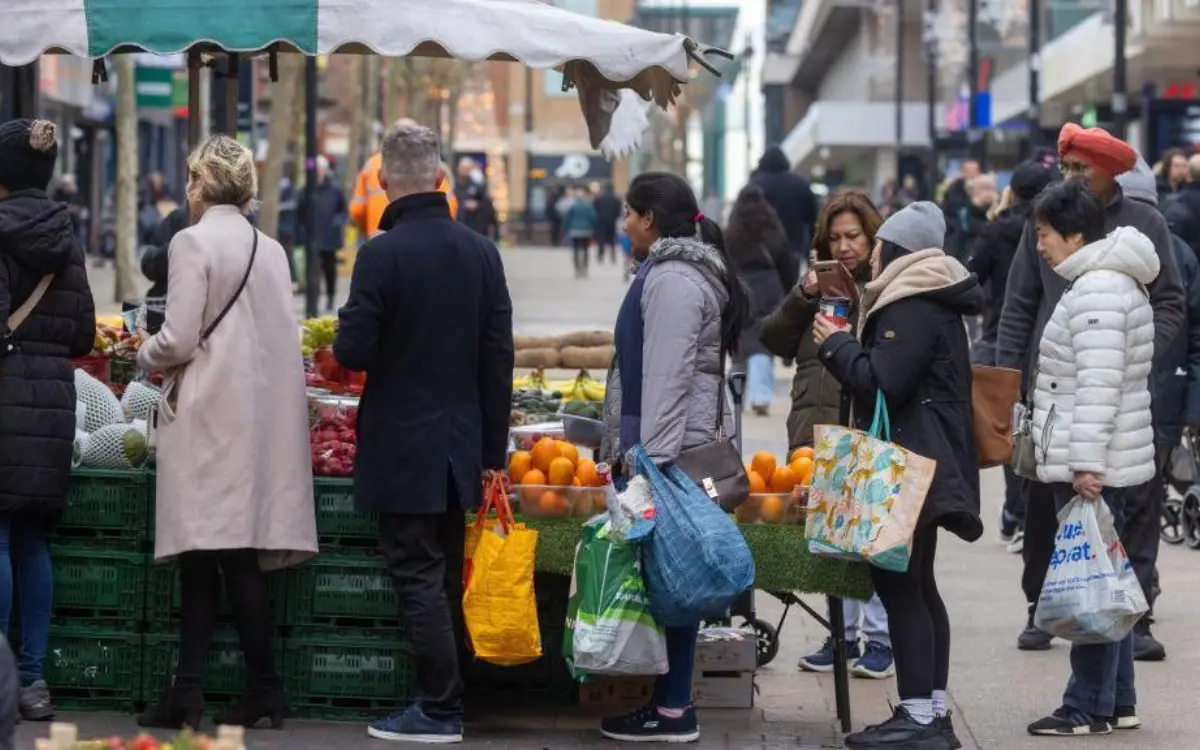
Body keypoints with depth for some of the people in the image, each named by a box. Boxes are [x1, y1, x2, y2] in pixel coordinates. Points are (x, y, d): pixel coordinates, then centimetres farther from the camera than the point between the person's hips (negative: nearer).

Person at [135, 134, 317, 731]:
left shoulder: (194, 242, -8)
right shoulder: (271, 250, 11)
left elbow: (179, 340, -14)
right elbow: (279, 338, 11)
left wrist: (146, 356, 7)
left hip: (211, 412, -7)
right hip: (265, 409, 7)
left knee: (221, 554, -3)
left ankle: (263, 687, -3)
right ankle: (187, 692, 7)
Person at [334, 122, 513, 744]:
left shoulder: (382, 254, -15)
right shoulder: (481, 251, 2)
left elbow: (352, 352, -15)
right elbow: (499, 358, 5)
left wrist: (348, 326, 9)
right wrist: (493, 451, 11)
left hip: (402, 450, -5)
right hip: (461, 448, 5)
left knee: (418, 581, -1)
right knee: (447, 581, 14)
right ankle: (447, 698, 20)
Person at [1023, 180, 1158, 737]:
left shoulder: (1097, 290, -16)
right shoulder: (1106, 281, 18)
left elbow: (1099, 385, -23)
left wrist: (1086, 463, -25)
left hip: (1092, 467, -11)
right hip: (1101, 463, 11)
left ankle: (1090, 707, -3)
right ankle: (1118, 701, 19)